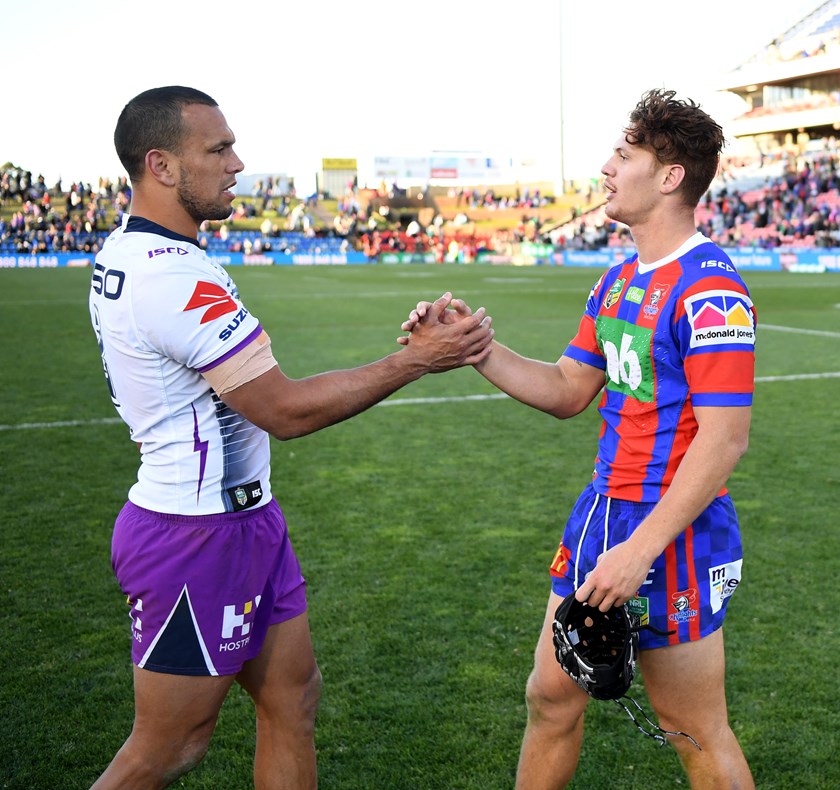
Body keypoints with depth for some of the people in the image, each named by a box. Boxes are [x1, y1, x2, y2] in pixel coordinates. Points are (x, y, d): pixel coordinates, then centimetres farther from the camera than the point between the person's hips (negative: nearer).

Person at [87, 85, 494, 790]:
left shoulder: (123, 253, 8)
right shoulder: (176, 274, -25)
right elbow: (284, 410, -22)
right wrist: (417, 361, -16)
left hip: (241, 515, 10)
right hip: (198, 537, -10)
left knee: (293, 697, 16)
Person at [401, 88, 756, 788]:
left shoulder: (708, 287, -18)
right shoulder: (619, 281, 10)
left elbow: (724, 439, -22)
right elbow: (567, 390, 14)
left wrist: (639, 549, -24)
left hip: (673, 534, -8)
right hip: (602, 512, 8)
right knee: (552, 695, 16)